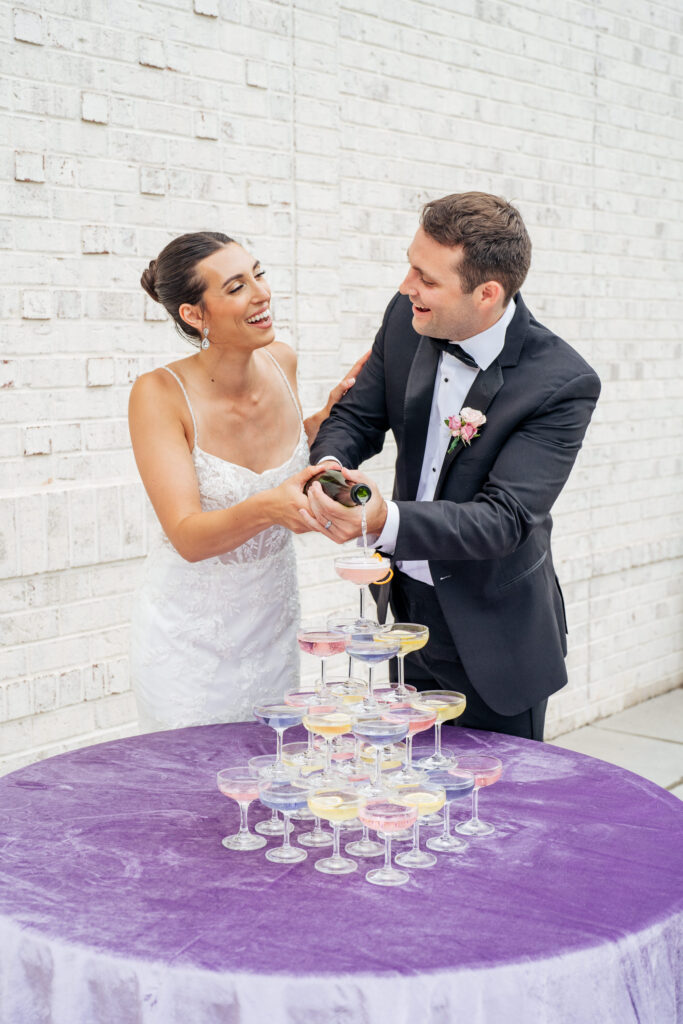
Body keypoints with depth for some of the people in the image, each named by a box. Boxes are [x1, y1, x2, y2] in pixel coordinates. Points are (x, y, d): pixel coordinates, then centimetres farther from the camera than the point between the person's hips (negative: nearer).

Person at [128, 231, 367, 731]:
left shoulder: (281, 361, -6)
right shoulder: (160, 394, -20)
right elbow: (188, 537, -26)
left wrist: (331, 415, -4)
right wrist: (266, 509, -44)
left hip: (273, 624, 5)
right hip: (190, 634, -5)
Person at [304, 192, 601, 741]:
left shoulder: (564, 384, -23)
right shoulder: (407, 318, -8)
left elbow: (505, 517, -28)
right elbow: (358, 416, 3)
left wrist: (387, 522, -43)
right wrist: (329, 465, -22)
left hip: (492, 637, -5)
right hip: (408, 611, 5)